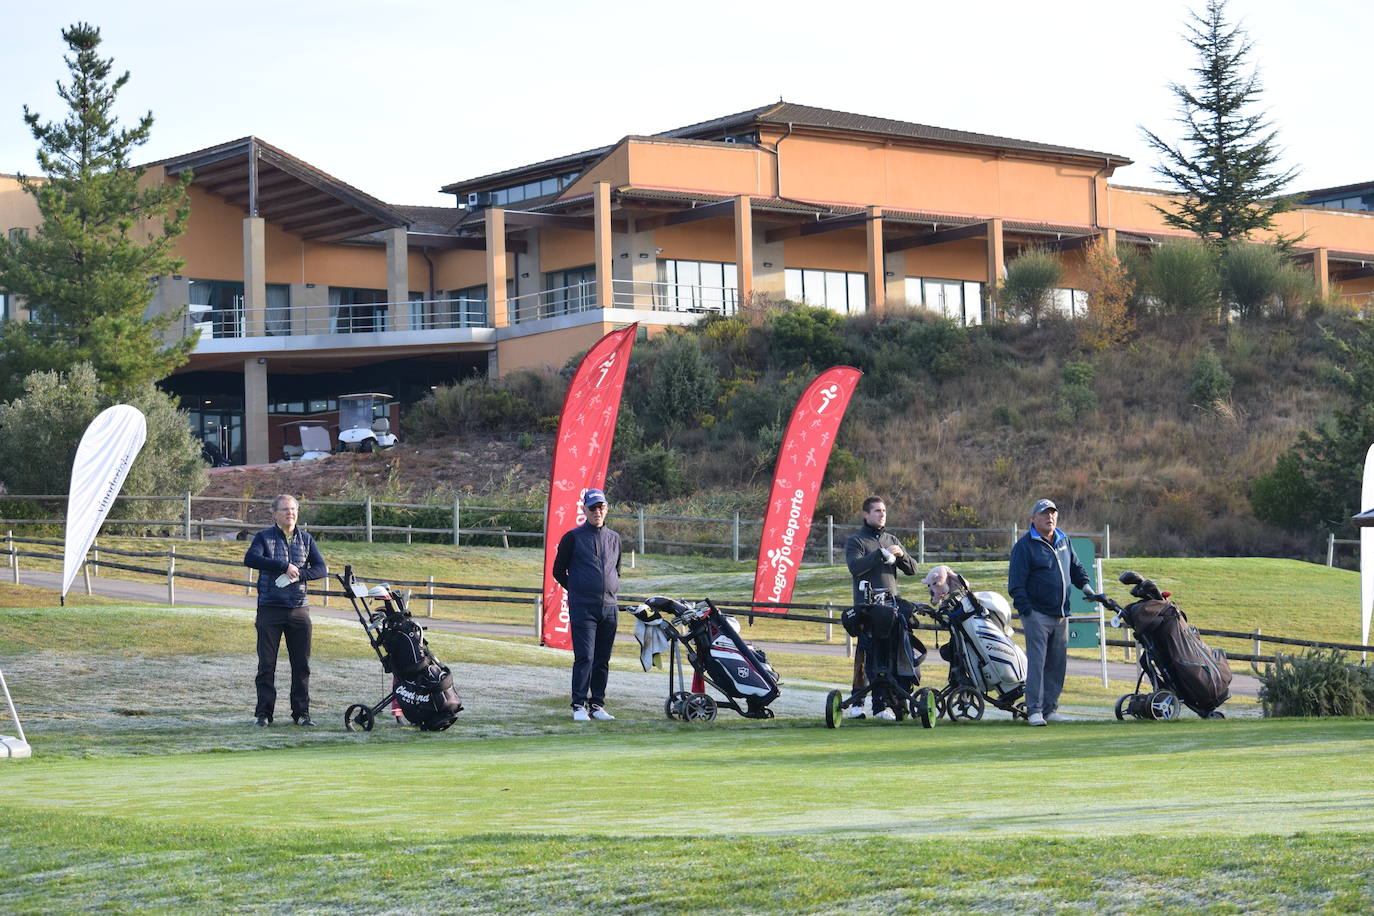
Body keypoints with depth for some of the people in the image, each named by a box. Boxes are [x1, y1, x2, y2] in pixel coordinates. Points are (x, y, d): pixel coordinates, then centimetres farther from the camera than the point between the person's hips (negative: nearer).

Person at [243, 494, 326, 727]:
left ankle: (301, 712, 11)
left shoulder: (306, 540, 13)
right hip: (270, 609, -3)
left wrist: (298, 574, -14)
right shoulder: (264, 537, 4)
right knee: (266, 664, -1)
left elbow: (321, 568, 4)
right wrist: (284, 566, -19)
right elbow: (250, 559, -15)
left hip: (299, 609, 3)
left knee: (301, 664, 3)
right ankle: (263, 714, 5)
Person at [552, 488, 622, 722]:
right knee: (585, 657, -12)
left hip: (608, 606, 5)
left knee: (603, 660, 7)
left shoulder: (614, 539, 14)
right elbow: (559, 570, 7)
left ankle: (597, 704, 13)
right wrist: (577, 591, 10)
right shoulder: (573, 537, 0)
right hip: (582, 607, -5)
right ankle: (579, 706, -9)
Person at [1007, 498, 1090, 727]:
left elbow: (1076, 568, 28)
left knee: (1057, 664, 8)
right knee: (1037, 662, -10)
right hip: (1037, 614, -7)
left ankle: (1050, 708, 15)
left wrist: (1085, 585, 8)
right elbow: (1016, 583, -9)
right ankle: (1034, 710, -10)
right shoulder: (1024, 545, -6)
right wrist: (1027, 611, -16)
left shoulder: (1064, 541, 14)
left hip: (1060, 614, 7)